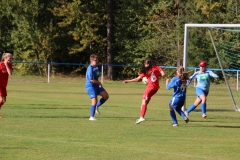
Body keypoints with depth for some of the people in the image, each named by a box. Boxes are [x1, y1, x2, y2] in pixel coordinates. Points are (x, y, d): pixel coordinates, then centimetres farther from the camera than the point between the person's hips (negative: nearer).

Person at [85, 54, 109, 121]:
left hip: (96, 85, 9)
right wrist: (99, 83, -13)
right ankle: (92, 117, -3)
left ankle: (96, 106, 17)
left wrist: (99, 83, 12)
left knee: (106, 96, 0)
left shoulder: (96, 67, 8)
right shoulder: (90, 69, -21)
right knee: (94, 101, -12)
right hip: (90, 86, -9)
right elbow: (92, 80, -26)